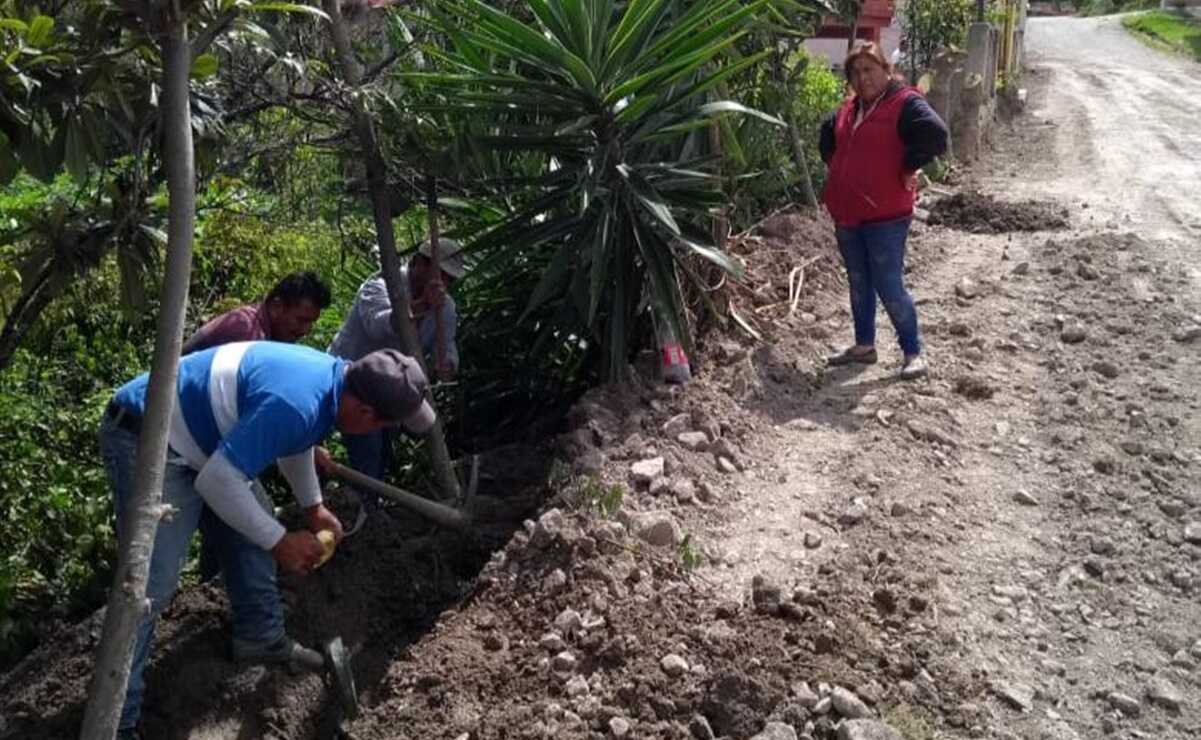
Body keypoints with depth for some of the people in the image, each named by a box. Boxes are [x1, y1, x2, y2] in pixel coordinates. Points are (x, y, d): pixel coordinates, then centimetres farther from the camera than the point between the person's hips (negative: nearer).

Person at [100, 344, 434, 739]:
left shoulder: (334, 376, -3)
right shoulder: (294, 402, -33)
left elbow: (295, 439, 19)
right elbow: (216, 482, -30)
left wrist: (312, 506, 21)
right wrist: (280, 541, -19)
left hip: (196, 434, 10)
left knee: (254, 529, 16)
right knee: (152, 584, -12)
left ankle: (260, 638, 34)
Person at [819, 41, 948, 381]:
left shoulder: (905, 103, -10)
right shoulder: (849, 108, 13)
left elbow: (935, 134, -25)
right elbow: (827, 134, 33)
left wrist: (909, 169, -17)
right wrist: (834, 166, 20)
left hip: (885, 216, -8)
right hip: (846, 215, 8)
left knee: (889, 287, -5)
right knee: (858, 283, 16)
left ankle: (913, 353, 7)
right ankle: (864, 345, 29)